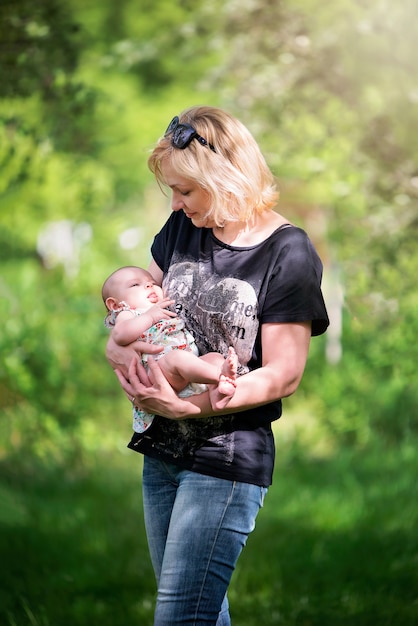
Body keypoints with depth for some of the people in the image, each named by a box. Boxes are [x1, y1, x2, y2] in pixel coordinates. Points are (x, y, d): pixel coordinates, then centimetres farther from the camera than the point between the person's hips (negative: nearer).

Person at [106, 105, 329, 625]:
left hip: (229, 459, -7)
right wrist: (118, 346, -10)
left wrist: (182, 406, -25)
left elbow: (282, 376, -16)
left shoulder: (288, 255, -14)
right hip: (163, 447, 7)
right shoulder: (183, 228, 4)